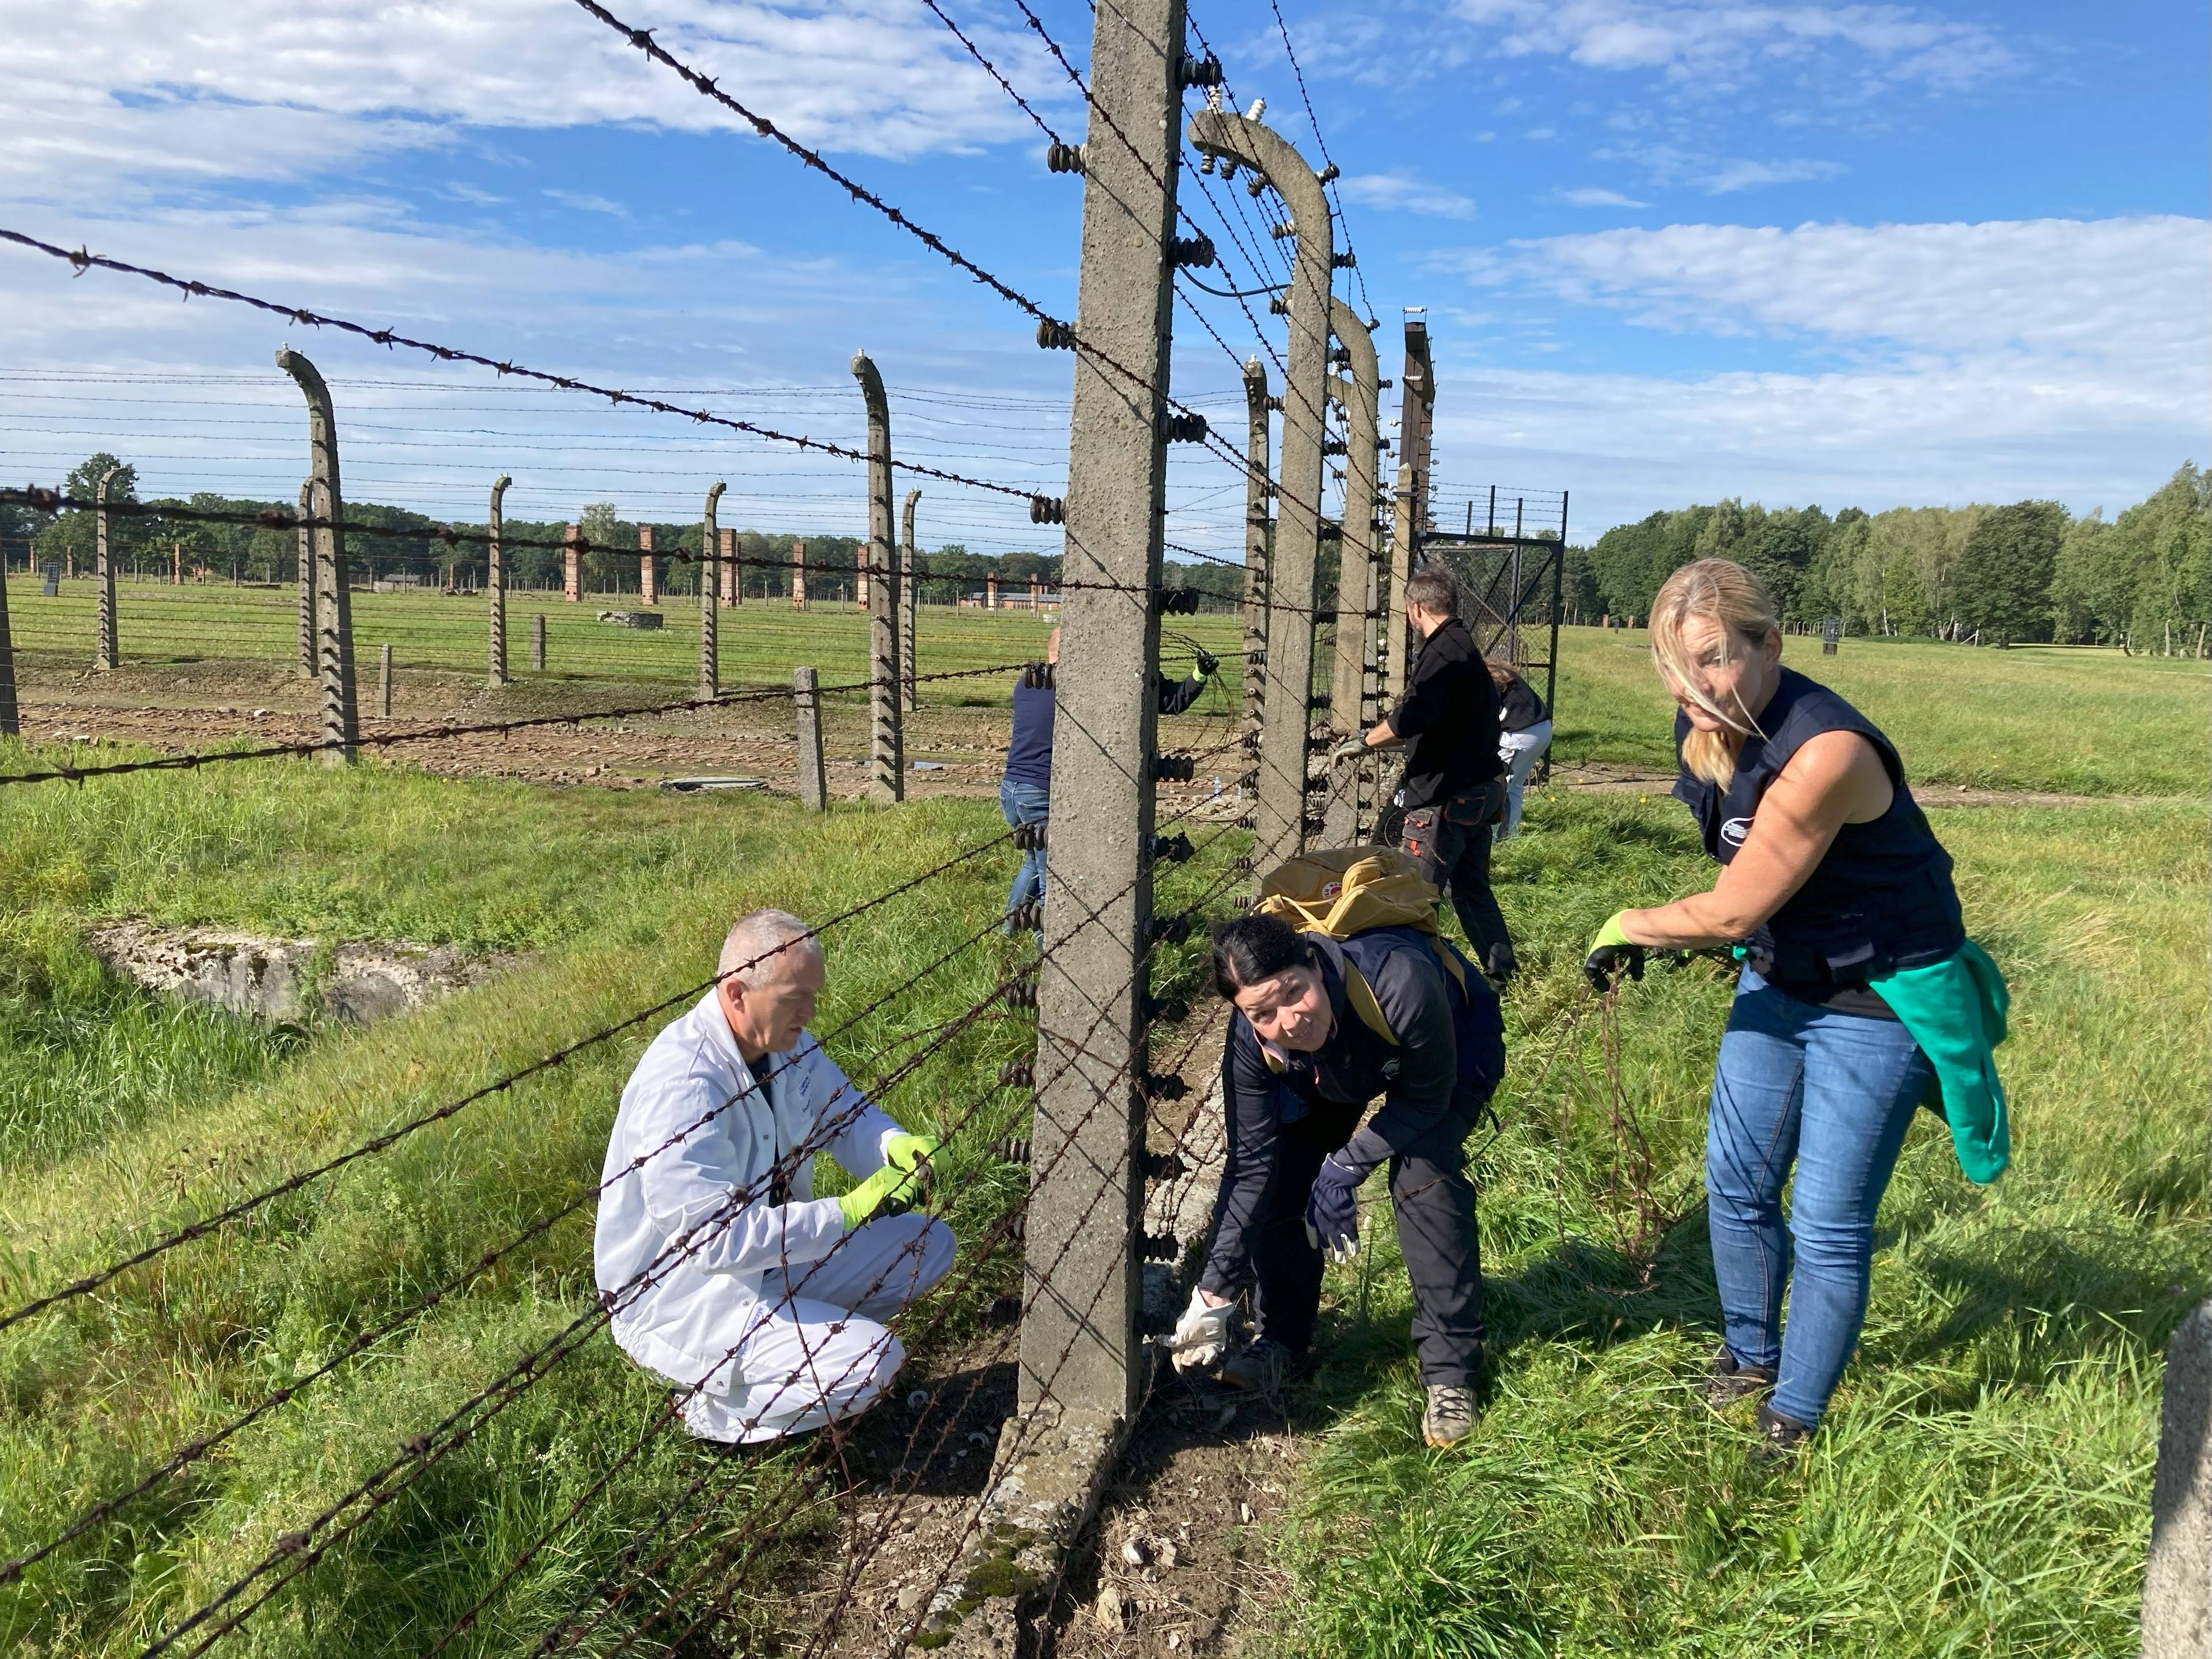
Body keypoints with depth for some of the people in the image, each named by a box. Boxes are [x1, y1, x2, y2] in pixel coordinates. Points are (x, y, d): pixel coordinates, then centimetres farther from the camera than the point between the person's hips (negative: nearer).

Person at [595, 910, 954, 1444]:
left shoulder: (785, 1042, -4)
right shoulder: (681, 1084, -30)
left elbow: (845, 1113, 9)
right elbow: (715, 1239, -33)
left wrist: (894, 1145, -14)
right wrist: (848, 1212, -33)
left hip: (772, 1253, 9)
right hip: (678, 1295, -9)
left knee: (929, 1245, 4)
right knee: (874, 1364, -23)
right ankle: (715, 1409, 0)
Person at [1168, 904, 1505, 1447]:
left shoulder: (1400, 985, -45)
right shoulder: (1252, 1042, -32)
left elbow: (1426, 1101, -25)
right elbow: (1251, 1166, -21)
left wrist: (1347, 1165, -27)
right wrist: (1215, 1291, -22)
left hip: (1452, 1043, -3)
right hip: (1340, 1063, 4)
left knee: (1424, 1179, -23)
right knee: (1282, 1176, -7)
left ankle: (1452, 1373, -8)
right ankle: (1282, 1341, 16)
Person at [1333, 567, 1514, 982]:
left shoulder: (1444, 652, -20)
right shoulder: (1466, 646, 14)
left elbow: (1409, 720, -32)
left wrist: (1362, 742, -19)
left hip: (1445, 799, -10)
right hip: (1479, 791, 10)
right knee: (1471, 886, 19)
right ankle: (1500, 971, 24)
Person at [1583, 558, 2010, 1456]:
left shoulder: (1826, 752, -33)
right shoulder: (1704, 726, -8)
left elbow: (1731, 912, -25)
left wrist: (1629, 928, -9)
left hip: (1878, 1002, -8)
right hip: (1777, 979, 8)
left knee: (1827, 1230, 1)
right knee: (1735, 1183, 17)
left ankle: (1793, 1422, 21)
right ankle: (1750, 1355, 40)